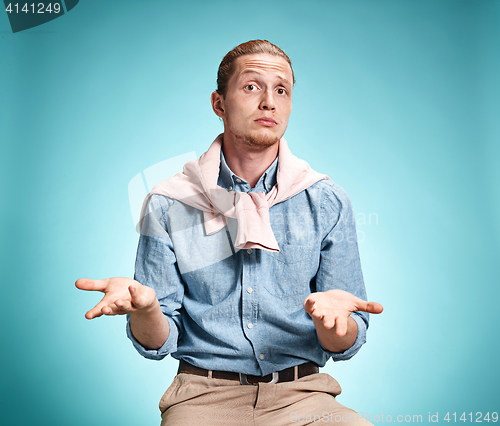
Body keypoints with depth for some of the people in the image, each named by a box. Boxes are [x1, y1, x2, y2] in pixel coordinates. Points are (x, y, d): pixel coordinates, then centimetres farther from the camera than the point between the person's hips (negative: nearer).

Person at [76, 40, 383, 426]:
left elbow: (344, 347, -1)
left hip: (300, 393, 1)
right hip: (205, 393, 0)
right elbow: (157, 344, -1)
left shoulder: (327, 202, -1)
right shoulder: (168, 206, -3)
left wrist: (328, 314, -24)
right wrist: (144, 306, -24)